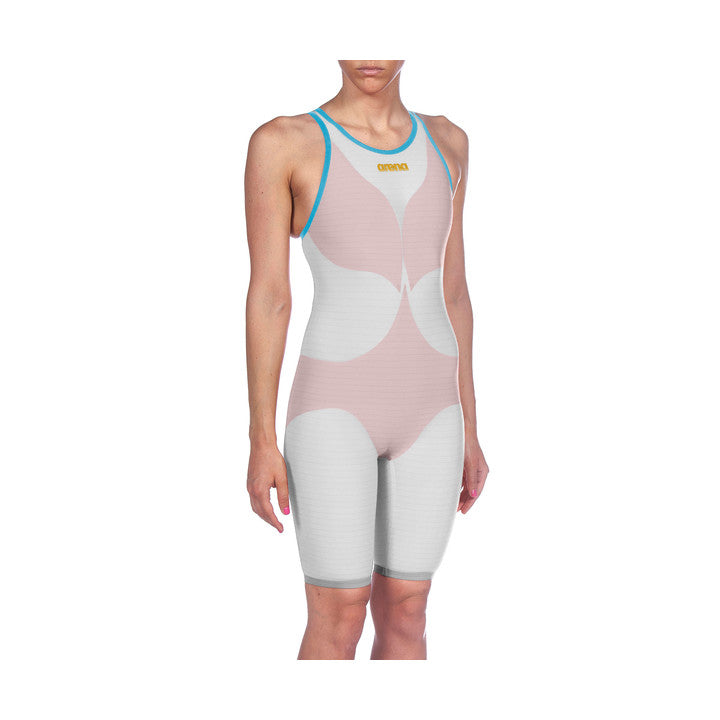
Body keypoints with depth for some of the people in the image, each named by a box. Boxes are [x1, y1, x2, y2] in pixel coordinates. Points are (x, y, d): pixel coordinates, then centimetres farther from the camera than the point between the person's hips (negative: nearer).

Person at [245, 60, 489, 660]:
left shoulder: (444, 142, 10)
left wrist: (468, 429, 11)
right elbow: (268, 296, -5)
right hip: (334, 412, -4)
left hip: (425, 411, 5)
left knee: (405, 614, 11)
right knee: (339, 621, 1)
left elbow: (451, 291, 12)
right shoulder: (282, 142, -4)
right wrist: (261, 442, -7)